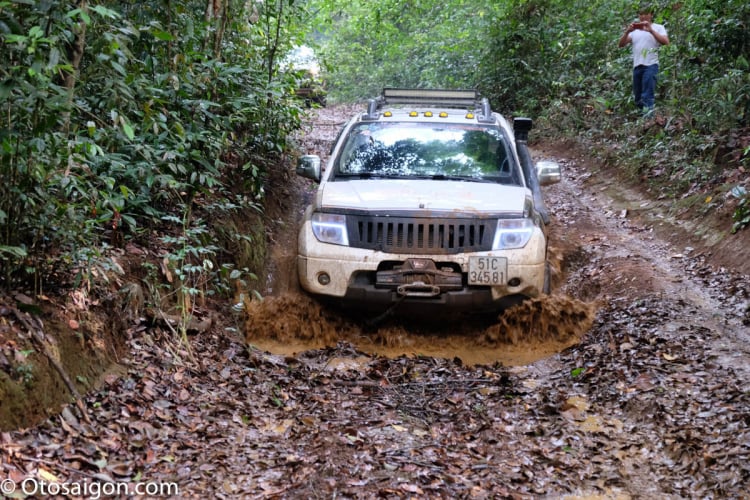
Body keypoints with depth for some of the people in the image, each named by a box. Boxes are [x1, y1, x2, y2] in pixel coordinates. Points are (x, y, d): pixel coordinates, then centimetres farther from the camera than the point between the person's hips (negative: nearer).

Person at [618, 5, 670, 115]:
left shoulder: (658, 27, 7)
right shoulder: (634, 30, 18)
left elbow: (666, 42, -10)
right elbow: (621, 44, 9)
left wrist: (651, 30, -17)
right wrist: (627, 32, -9)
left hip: (651, 65, -5)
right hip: (637, 66, 5)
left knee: (647, 96, -18)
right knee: (638, 98, 10)